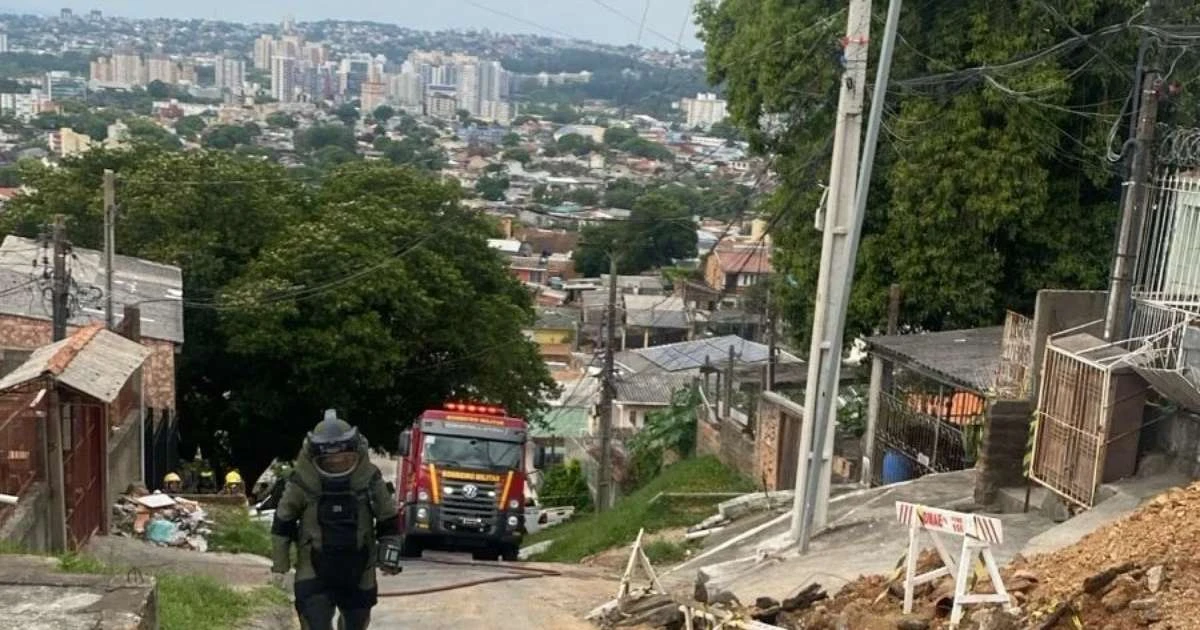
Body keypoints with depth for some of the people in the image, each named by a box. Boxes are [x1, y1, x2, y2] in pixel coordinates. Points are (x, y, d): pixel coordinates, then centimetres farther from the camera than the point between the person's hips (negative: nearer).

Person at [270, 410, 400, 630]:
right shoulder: (303, 479, -12)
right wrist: (280, 559, 4)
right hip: (314, 569, -2)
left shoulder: (369, 477, -9)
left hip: (359, 570, 2)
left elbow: (388, 519, 4)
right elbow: (283, 522, 2)